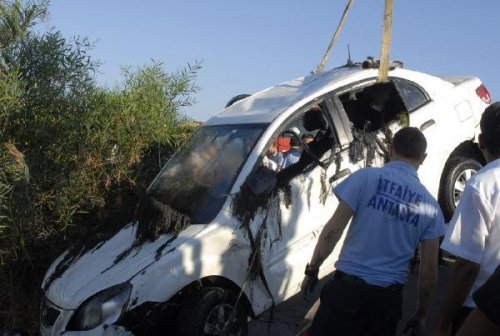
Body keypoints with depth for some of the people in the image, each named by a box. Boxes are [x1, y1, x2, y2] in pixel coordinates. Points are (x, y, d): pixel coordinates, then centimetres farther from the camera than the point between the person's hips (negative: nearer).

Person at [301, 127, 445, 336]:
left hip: (348, 287, -3)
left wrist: (312, 270, 2)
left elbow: (333, 230, -9)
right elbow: (429, 268, 5)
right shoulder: (430, 206, 4)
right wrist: (422, 313, 16)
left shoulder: (366, 177, -6)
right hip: (388, 298, 3)